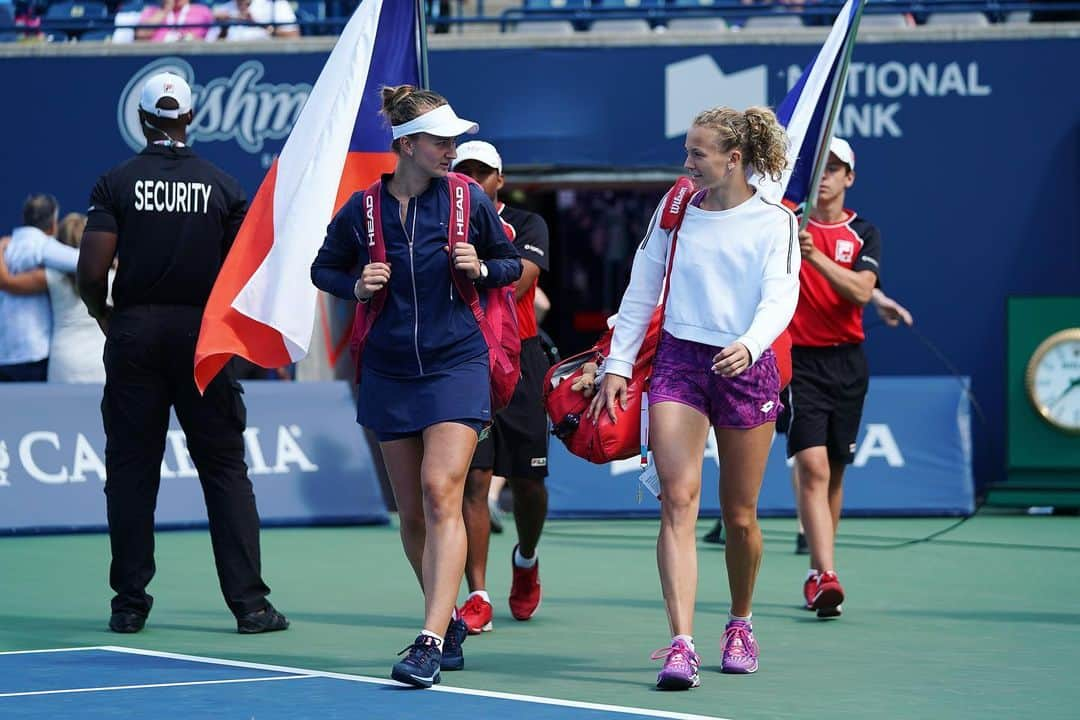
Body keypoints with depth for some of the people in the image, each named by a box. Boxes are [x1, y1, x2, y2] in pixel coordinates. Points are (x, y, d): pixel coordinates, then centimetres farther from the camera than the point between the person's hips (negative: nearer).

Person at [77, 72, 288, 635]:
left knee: (131, 471, 5)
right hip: (204, 335, 0)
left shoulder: (116, 183, -2)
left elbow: (91, 271, -7)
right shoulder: (223, 186, 2)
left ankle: (130, 604, 5)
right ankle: (249, 603, -2)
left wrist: (102, 315, 11)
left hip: (134, 332, 0)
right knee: (224, 468, 3)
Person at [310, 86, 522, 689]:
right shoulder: (362, 209, 0)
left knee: (441, 492, -18)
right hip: (390, 373, 3)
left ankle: (431, 642, -24)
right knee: (412, 512, 7)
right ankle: (451, 623, 26)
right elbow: (323, 269, 15)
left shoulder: (468, 200, -2)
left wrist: (481, 268, -11)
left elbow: (512, 264, 11)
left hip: (456, 366, -3)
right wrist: (356, 286, -6)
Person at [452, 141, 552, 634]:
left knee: (527, 480, 8)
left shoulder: (526, 225, 3)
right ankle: (477, 597, -10)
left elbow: (518, 280, -13)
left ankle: (526, 560, 38)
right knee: (473, 479, -9)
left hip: (518, 358, 0)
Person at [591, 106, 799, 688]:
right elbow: (641, 292, 12)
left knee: (739, 516, 7)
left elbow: (781, 297, -12)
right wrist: (617, 365, 6)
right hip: (678, 361, 1)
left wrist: (749, 345, -31)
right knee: (678, 499, -15)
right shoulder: (675, 210, 7)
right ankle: (681, 646, -22)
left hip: (746, 367, -1)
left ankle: (740, 625, 32)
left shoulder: (775, 222, -1)